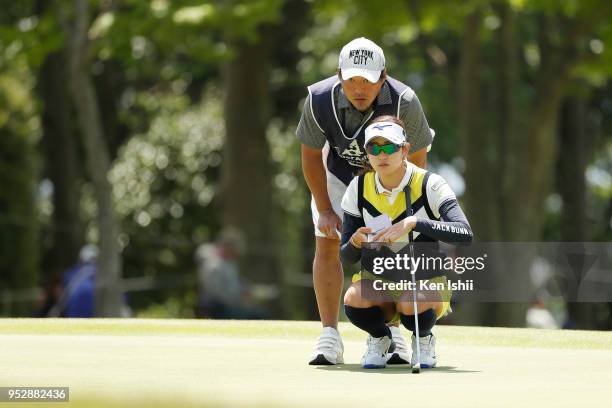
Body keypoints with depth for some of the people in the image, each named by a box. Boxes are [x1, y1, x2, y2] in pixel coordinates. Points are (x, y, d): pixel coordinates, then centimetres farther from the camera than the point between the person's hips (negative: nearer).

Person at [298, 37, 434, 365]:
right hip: (337, 171, 1)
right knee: (326, 244, -10)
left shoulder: (404, 102, -36)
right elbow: (311, 155, -13)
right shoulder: (320, 99, -31)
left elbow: (417, 159, -20)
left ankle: (391, 335, -1)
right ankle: (329, 336, -6)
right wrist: (324, 210, -13)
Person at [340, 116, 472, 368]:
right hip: (376, 281, 2)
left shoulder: (429, 185, -13)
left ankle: (423, 339, 1)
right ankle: (380, 338, 2)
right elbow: (345, 257, -2)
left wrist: (414, 223, -38)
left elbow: (465, 234, -28)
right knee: (354, 301, -33)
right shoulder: (359, 188, -4)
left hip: (425, 283, -2)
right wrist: (355, 243, -27)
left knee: (413, 308, -37)